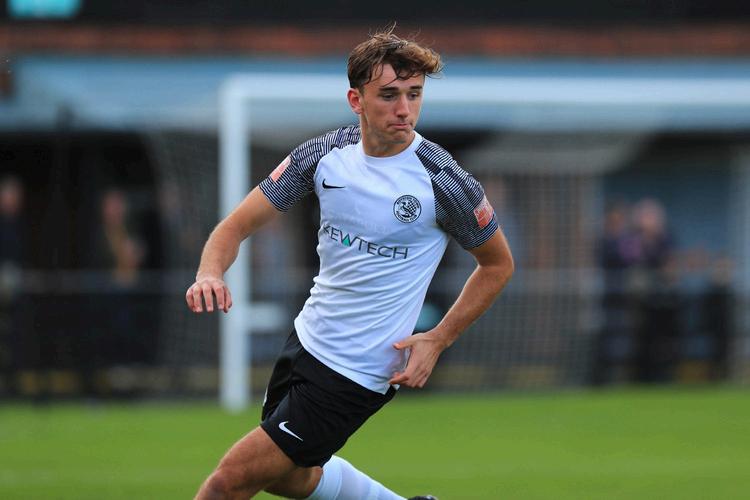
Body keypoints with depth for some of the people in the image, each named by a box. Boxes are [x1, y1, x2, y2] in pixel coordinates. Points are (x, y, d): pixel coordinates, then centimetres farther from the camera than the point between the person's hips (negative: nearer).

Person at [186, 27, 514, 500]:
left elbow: (498, 263, -3)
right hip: (307, 338, 7)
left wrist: (438, 340, -13)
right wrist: (210, 273, -27)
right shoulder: (326, 154, -7)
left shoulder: (444, 182, -19)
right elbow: (237, 226, -4)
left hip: (353, 374, -7)